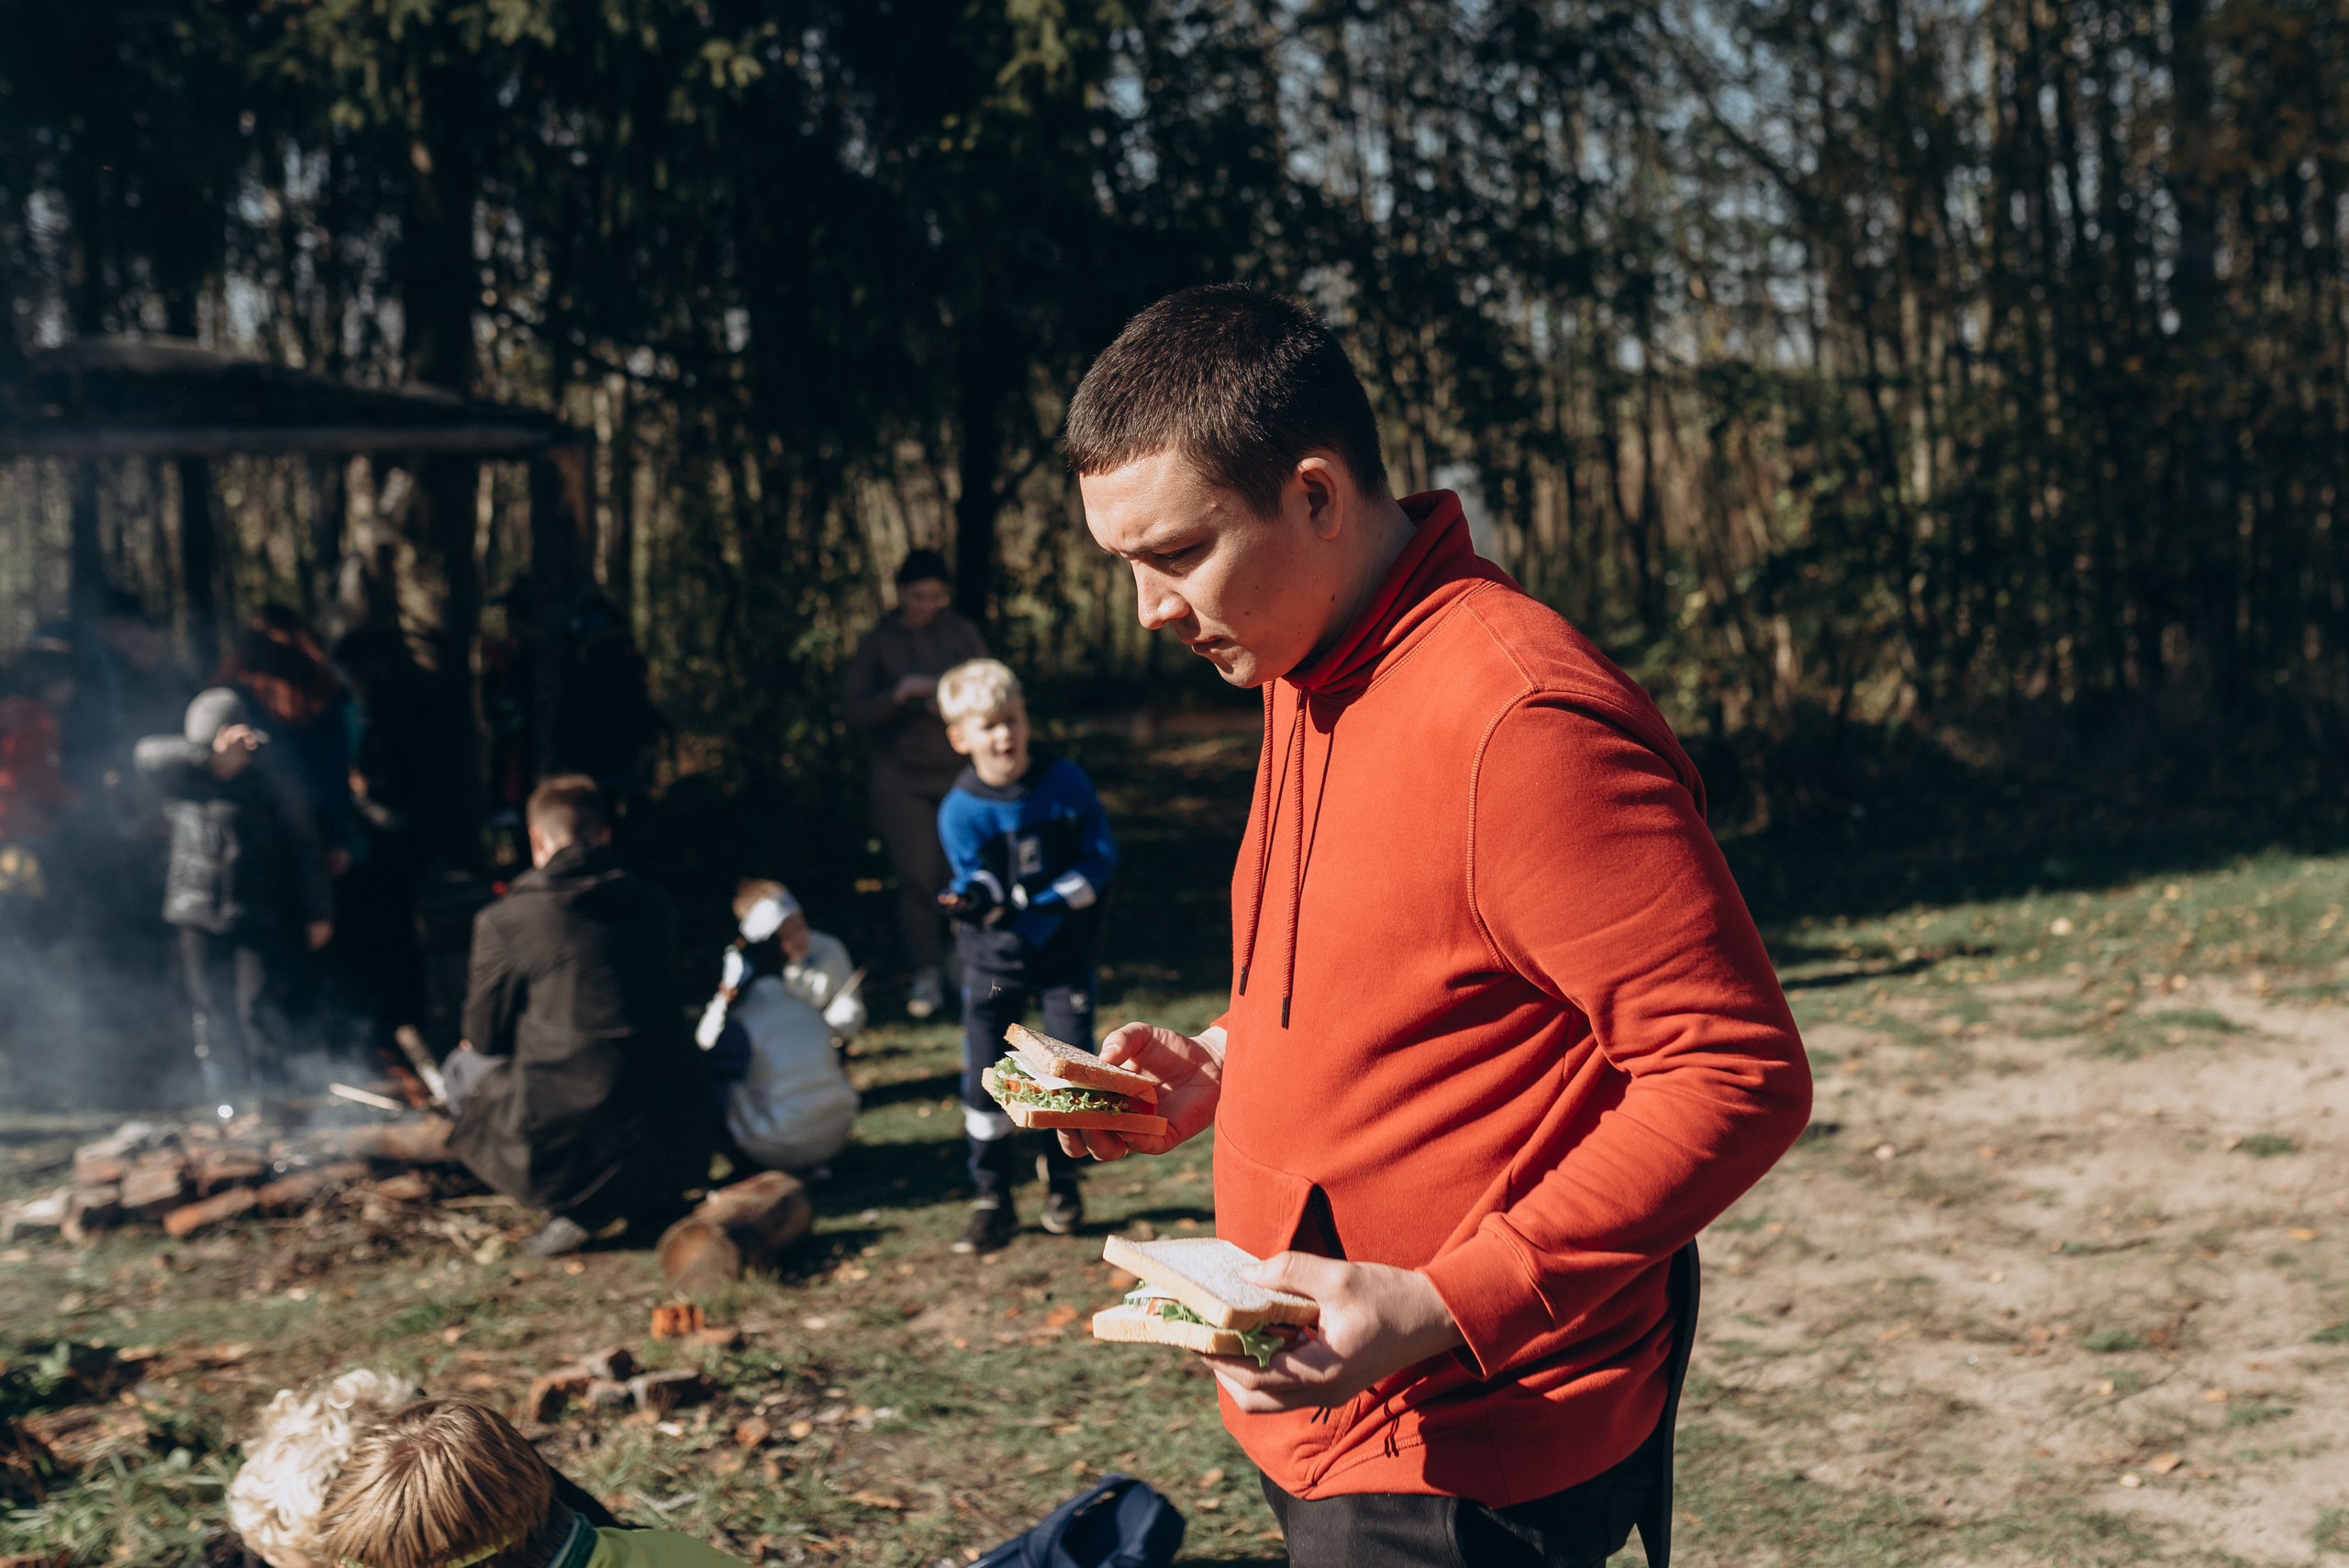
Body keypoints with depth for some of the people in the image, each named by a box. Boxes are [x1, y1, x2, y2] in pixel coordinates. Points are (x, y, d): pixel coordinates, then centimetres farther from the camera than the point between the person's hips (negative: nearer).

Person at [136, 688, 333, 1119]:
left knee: (259, 1007, -11)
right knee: (213, 1014, 7)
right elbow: (148, 753, -18)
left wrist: (318, 912, 2)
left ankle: (271, 1096, -2)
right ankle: (227, 1106, 18)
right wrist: (207, 748, -31)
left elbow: (304, 846, 1)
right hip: (199, 914, 3)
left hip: (260, 917, -3)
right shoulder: (186, 777, 3)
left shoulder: (273, 779, -3)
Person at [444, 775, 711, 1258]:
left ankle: (575, 1203, 3)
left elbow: (486, 1037, 6)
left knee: (464, 1067, 22)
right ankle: (650, 1194, 16)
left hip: (570, 1134, -5)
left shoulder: (504, 921, -5)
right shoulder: (652, 903, 8)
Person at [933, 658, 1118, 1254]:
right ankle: (992, 1199, 13)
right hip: (993, 958, 0)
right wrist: (972, 898, -41)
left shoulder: (1066, 782, -9)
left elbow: (1101, 856, -6)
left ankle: (1062, 1179, 22)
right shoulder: (960, 809, -11)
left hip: (1064, 951, 0)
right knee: (984, 1076, -1)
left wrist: (1050, 902, -18)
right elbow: (975, 878, -16)